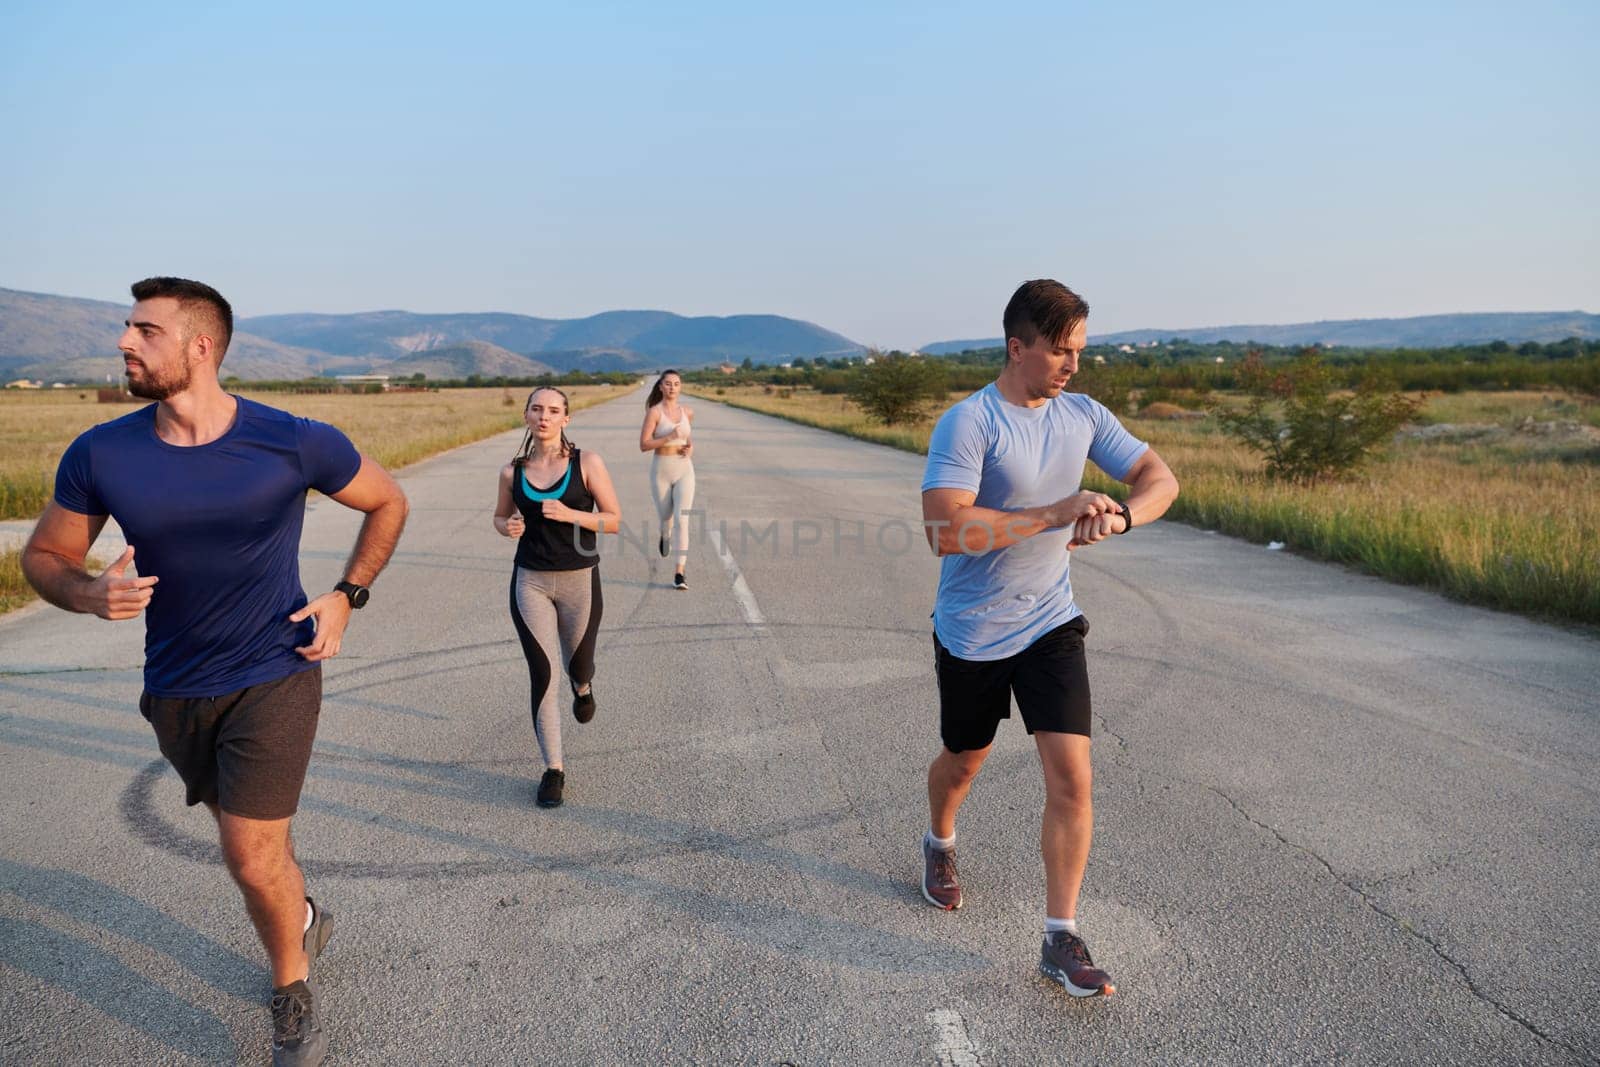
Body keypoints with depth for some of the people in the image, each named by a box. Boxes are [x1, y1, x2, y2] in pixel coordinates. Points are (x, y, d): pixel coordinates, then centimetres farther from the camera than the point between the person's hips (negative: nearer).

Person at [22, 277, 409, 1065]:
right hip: (175, 689, 4)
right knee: (246, 840, 21)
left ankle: (293, 994, 23)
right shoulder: (100, 455, -9)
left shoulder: (294, 443, -16)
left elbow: (388, 503, 1)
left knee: (254, 861, -7)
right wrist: (90, 594, -19)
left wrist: (346, 598, -7)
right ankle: (305, 920, 52)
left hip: (274, 675, -4)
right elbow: (43, 557, 3)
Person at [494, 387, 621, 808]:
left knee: (577, 666, 15)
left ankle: (582, 687, 56)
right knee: (542, 673, -4)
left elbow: (614, 519, -6)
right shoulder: (512, 471, 1)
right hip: (530, 581, 1)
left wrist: (569, 514, -21)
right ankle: (553, 769, 8)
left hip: (579, 579, -1)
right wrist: (508, 527, -7)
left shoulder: (586, 463, -6)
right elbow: (500, 516, 17)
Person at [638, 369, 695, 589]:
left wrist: (690, 446, 3)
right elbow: (644, 445, -13)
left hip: (684, 470, 2)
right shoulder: (654, 412, -8)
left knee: (682, 520, -11)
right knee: (666, 516, 13)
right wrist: (670, 437, -23)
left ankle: (679, 573, -10)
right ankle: (665, 535, 54)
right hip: (661, 470, -2)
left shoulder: (687, 412, 6)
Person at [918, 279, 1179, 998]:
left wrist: (1120, 515, -20)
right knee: (964, 761, 18)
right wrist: (1054, 514, -30)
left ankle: (1060, 940, 7)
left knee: (1071, 777, -6)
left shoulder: (1083, 416, -1)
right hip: (972, 633, -3)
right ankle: (939, 845, 52)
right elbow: (945, 531, -30)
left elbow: (1160, 478, 3)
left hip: (1051, 623, 4)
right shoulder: (967, 422, -20)